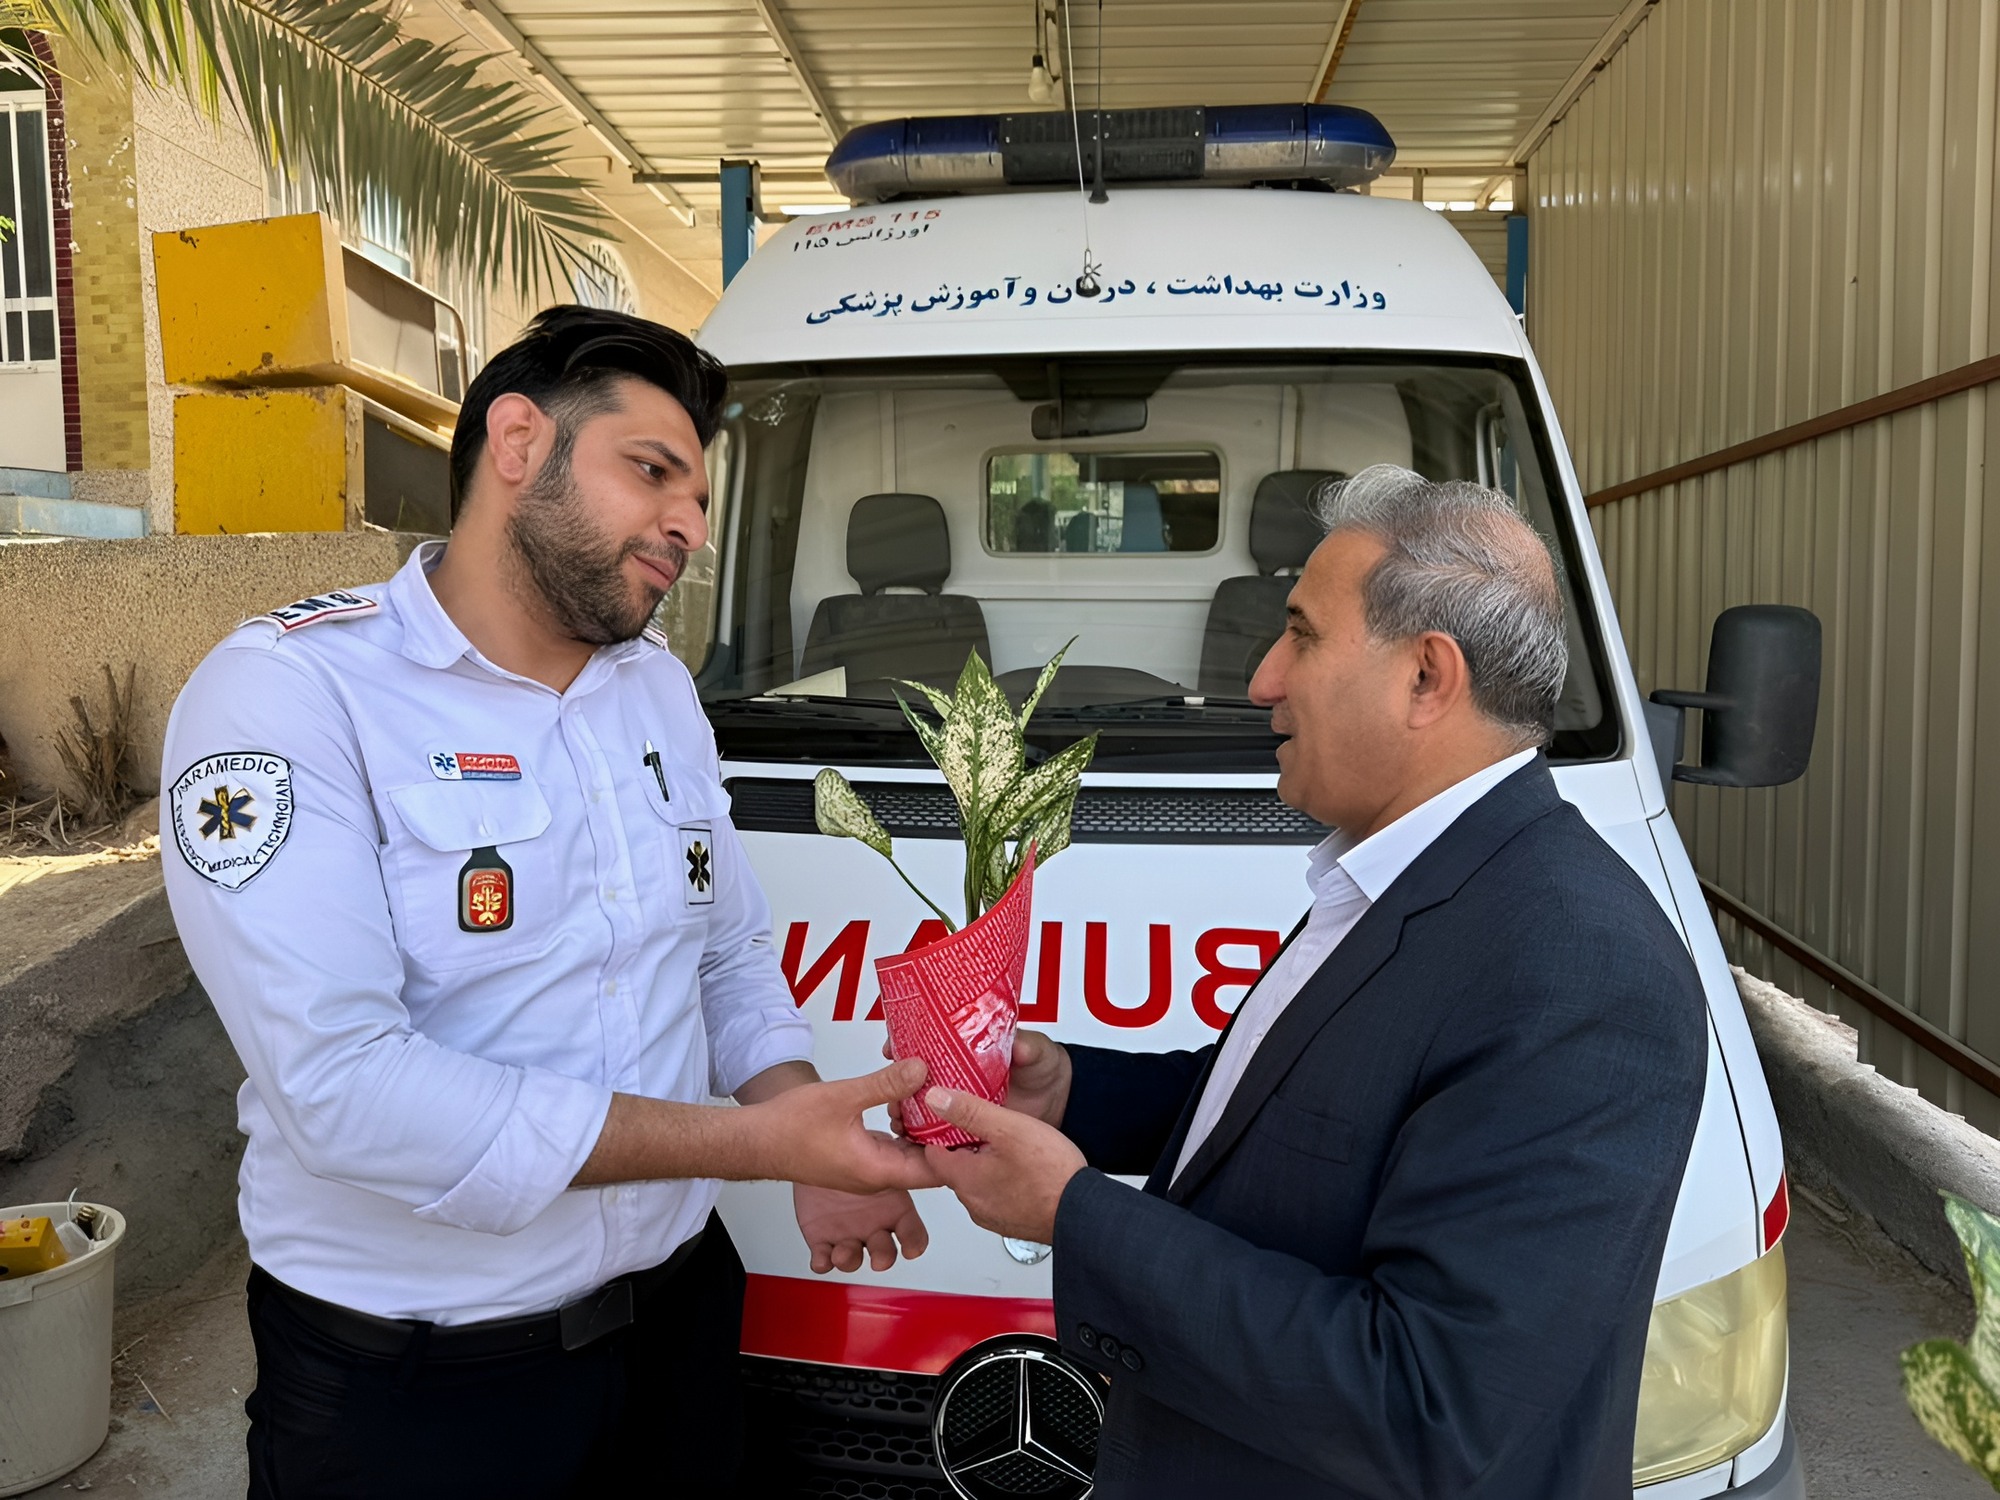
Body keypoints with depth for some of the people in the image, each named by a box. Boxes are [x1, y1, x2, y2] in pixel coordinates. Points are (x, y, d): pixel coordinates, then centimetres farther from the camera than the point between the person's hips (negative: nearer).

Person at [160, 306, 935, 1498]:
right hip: (407, 1391, -6)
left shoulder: (662, 686, 6)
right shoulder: (288, 694, -17)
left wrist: (813, 1135, -8)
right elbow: (340, 1087, -27)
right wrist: (760, 1141, -28)